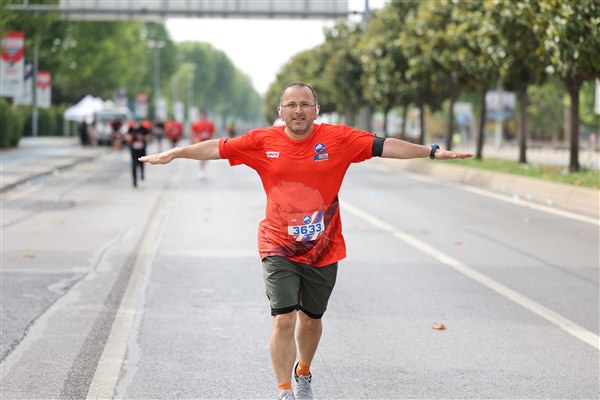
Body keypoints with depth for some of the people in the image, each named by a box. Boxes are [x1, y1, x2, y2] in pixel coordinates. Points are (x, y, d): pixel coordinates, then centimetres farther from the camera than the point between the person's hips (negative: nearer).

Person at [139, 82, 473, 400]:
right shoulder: (262, 141, -4)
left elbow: (384, 146, -7)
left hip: (323, 250, 1)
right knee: (283, 320, -12)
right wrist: (172, 154, 2)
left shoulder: (338, 139, -5)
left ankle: (303, 373, 45)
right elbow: (218, 148, 3)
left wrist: (433, 152, -12)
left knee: (311, 318, 18)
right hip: (279, 249, -1)